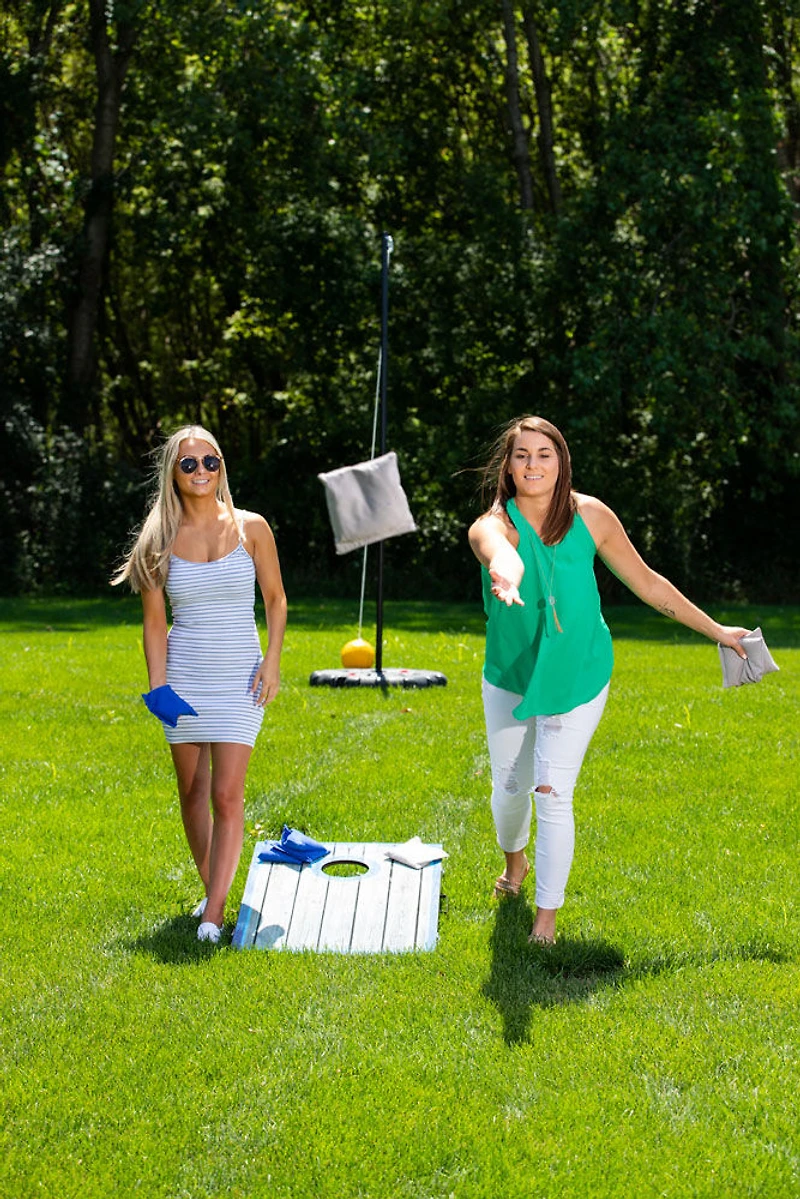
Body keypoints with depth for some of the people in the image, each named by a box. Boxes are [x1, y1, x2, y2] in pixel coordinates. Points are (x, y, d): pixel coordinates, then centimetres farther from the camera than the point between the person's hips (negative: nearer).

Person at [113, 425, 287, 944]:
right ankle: (211, 891, 27)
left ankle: (214, 913, -9)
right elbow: (154, 620, 2)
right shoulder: (162, 538, 0)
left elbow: (276, 598, 7)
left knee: (227, 795, -9)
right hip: (184, 676, 2)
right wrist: (157, 684, -7)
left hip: (239, 677, -2)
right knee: (192, 790, 10)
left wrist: (272, 659, -4)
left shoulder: (251, 528, -1)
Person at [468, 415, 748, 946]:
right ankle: (515, 861, 48)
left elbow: (646, 581, 0)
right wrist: (506, 575, -73)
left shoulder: (590, 516, -12)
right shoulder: (493, 526, -19)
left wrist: (716, 630, 6)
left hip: (577, 678, -1)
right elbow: (500, 553, -47)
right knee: (509, 788, 13)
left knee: (553, 794, -9)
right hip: (509, 678, 1)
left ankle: (547, 917, 4)